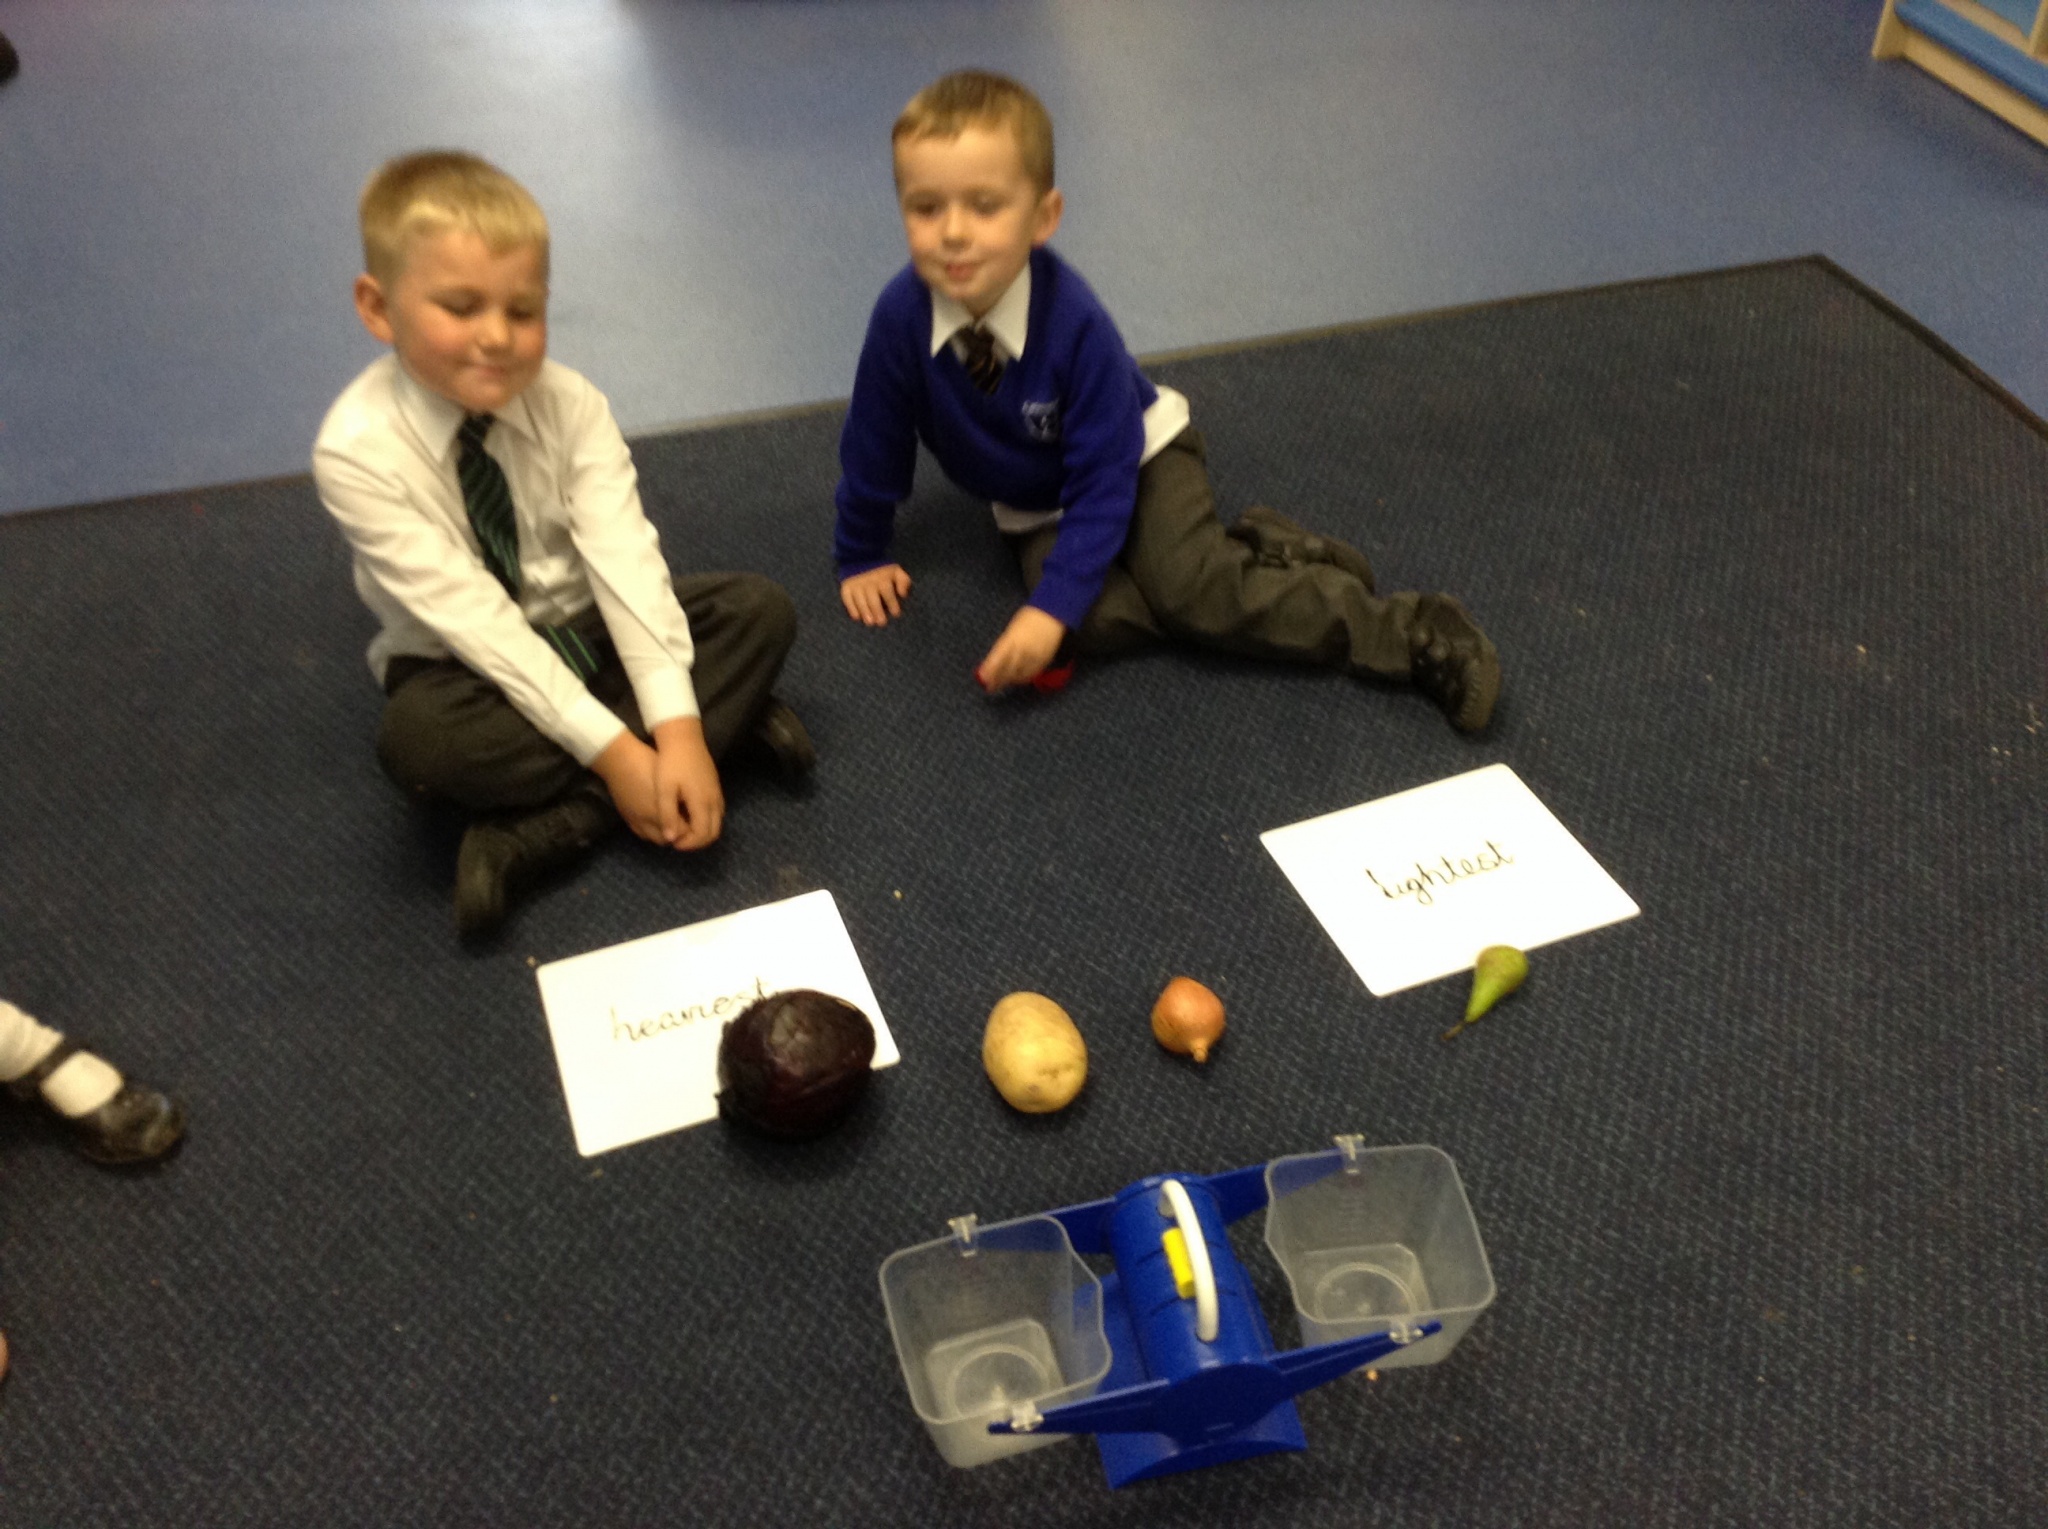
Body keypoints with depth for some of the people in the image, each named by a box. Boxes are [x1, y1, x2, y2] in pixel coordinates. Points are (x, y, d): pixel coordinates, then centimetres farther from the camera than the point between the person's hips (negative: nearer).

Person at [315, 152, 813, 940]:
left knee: (761, 609, -17)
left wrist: (678, 730, -34)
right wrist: (610, 749, -31)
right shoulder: (357, 449, -23)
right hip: (467, 666, -3)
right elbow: (471, 618, -27)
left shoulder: (569, 404, -14)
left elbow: (625, 559, -22)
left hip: (585, 631, 3)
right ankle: (734, 721, -24)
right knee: (415, 737, -36)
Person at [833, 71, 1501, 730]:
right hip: (1036, 510, 3)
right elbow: (874, 442, -7)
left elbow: (1103, 484, -27)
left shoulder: (1074, 321, -31)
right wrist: (863, 556, 5)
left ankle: (1410, 630, -19)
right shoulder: (901, 314, -25)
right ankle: (1245, 555, -7)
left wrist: (1052, 608, -35)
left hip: (1139, 457, -3)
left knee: (1185, 586, -30)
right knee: (1094, 622, -28)